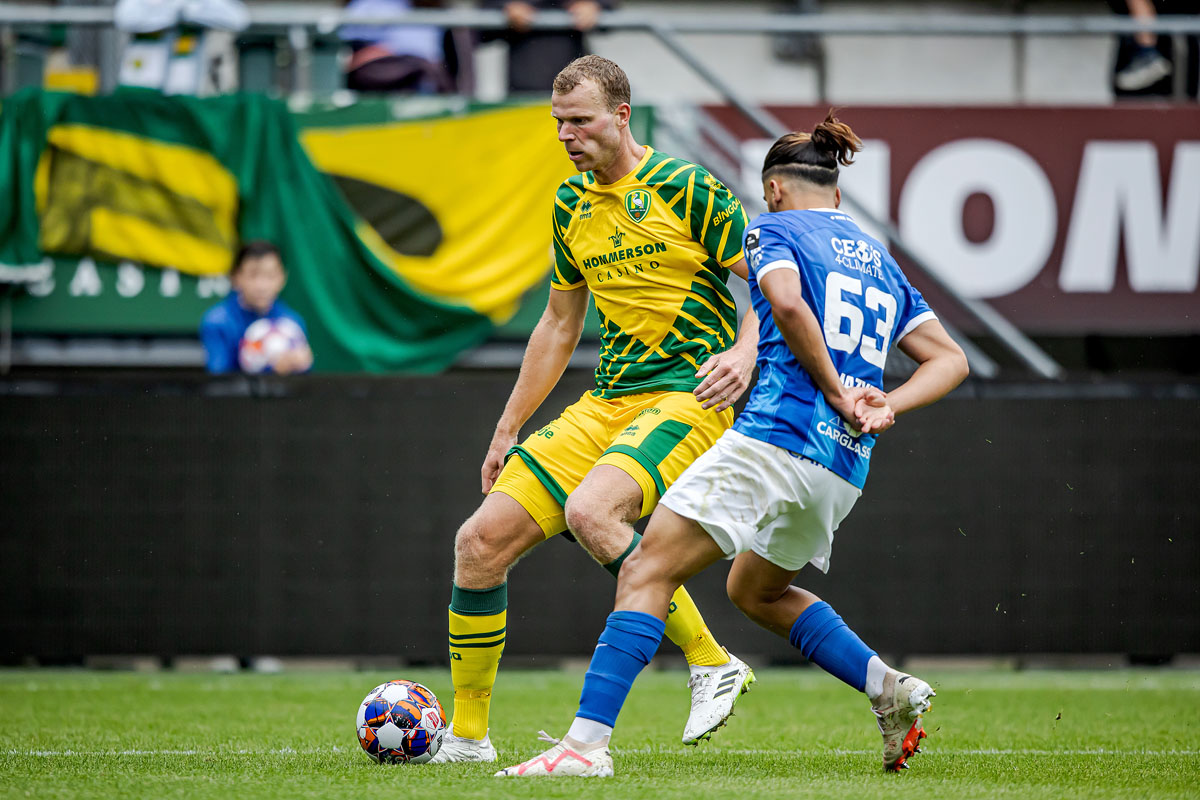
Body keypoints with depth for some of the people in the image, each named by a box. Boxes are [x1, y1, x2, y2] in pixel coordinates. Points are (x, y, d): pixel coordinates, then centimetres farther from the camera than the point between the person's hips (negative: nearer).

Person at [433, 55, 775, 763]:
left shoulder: (686, 188, -7)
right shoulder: (573, 205, 13)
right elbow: (559, 326, 23)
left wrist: (745, 352, -25)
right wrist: (507, 431, 22)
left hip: (689, 394, -7)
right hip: (606, 404, 7)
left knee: (591, 512, -33)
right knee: (482, 541, -4)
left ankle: (713, 665, -18)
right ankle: (467, 737, 8)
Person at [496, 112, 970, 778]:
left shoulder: (774, 229, 5)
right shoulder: (881, 263, 24)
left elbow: (788, 303, -17)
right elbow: (950, 358, 20)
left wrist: (837, 392, -10)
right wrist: (887, 405, 6)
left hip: (777, 435, -8)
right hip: (844, 469, 8)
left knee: (647, 573, -10)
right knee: (755, 590, 29)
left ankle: (587, 742, -23)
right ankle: (889, 690, 15)